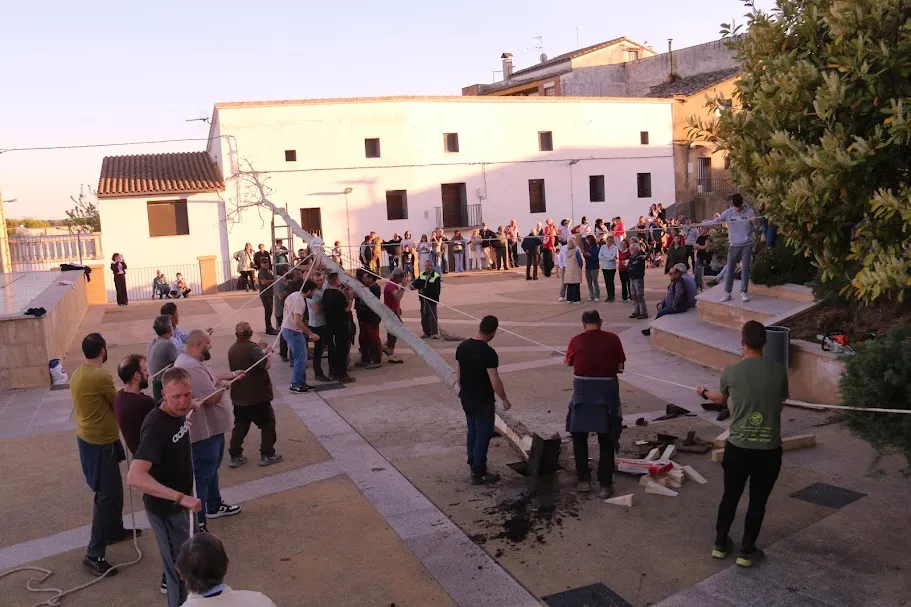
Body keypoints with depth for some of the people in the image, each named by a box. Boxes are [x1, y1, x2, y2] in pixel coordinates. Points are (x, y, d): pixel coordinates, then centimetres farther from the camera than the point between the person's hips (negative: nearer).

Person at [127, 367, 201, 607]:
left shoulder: (178, 412, -6)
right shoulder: (156, 426, -32)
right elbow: (135, 477, -42)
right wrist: (182, 498, -45)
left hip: (178, 502, 8)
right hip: (165, 508, -8)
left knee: (180, 559, 27)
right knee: (180, 567, 6)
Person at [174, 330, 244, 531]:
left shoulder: (194, 362, 5)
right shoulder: (191, 368, -30)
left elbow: (209, 378, 22)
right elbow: (211, 398, -31)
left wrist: (231, 375, 14)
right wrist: (223, 385, -13)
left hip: (212, 428, 11)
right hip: (204, 432, -11)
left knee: (211, 469, 26)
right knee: (202, 476, -1)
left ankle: (214, 506, 43)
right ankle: (197, 523, 10)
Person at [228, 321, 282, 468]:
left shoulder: (232, 349, 6)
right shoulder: (252, 348, -19)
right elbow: (267, 364, -27)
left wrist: (260, 349, 18)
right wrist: (267, 352, -9)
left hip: (238, 396, 7)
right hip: (257, 396, -7)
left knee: (240, 425, 16)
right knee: (268, 423, 9)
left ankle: (235, 456, 17)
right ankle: (267, 455, 11)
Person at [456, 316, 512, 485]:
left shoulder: (462, 346, -2)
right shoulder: (489, 353, -23)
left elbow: (458, 373, 8)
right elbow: (495, 381, -21)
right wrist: (505, 400, -7)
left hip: (466, 398, 7)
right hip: (483, 401, -7)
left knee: (472, 431, 21)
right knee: (483, 435, 5)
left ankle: (473, 465, 33)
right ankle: (478, 474, 12)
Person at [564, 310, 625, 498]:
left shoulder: (576, 341, -7)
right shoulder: (613, 339, -5)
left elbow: (569, 363, 10)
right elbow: (620, 368, -1)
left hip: (583, 392, -1)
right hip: (607, 392, 1)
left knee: (579, 437, 17)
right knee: (606, 440, 11)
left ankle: (583, 480, 20)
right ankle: (605, 485, 11)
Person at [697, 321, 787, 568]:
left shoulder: (731, 372, -8)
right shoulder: (779, 370, -7)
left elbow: (722, 399, 13)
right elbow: (780, 405, 9)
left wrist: (704, 393, 35)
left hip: (738, 447, 0)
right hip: (769, 449, 0)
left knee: (730, 496, 18)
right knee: (758, 500, 15)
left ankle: (720, 544, 32)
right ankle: (747, 551, 26)